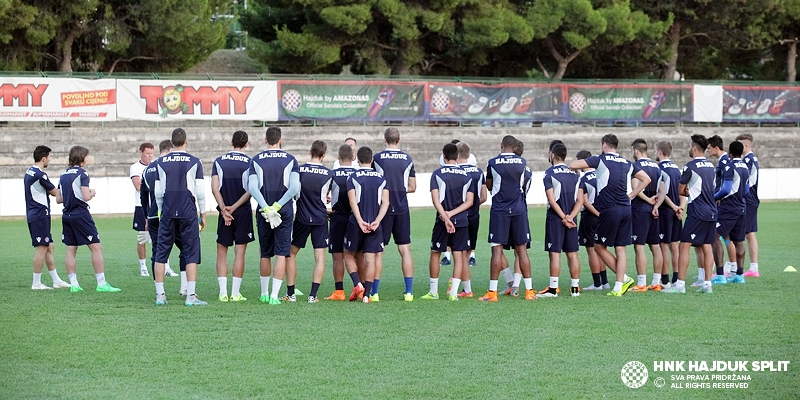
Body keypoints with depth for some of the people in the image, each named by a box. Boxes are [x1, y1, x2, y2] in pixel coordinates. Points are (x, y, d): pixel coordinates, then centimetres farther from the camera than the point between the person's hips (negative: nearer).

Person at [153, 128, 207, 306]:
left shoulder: (161, 162, 5)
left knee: (161, 253, 8)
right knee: (191, 254, 1)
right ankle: (191, 296, -4)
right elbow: (200, 192, -2)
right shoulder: (194, 162, -2)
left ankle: (160, 295, 6)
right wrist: (203, 214, 8)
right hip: (188, 214, -2)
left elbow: (158, 192, 6)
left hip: (168, 213, 2)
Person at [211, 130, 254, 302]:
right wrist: (234, 207, -8)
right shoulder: (250, 163, -3)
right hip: (243, 212, -1)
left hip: (224, 212, 1)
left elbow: (215, 188, -6)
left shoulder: (219, 162, 3)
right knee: (240, 253, 3)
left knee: (222, 252, 8)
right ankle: (235, 293, 1)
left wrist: (224, 209, -7)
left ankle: (223, 292, 1)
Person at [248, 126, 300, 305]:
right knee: (281, 253, 0)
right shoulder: (290, 160, -1)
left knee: (265, 254, 13)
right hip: (285, 210, -1)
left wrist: (266, 208, -10)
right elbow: (294, 187, -11)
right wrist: (277, 206, -8)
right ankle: (274, 295, -7)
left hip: (264, 210, 1)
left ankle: (264, 293, 22)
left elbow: (252, 187, -9)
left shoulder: (256, 160, 1)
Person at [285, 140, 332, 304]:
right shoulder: (328, 174, -2)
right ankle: (313, 294, -5)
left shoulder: (299, 170, -6)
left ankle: (290, 293, 10)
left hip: (302, 218, -1)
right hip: (320, 219, 1)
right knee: (320, 257, 2)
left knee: (291, 253, 12)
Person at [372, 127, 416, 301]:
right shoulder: (407, 160, 4)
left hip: (383, 208, -2)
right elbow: (412, 187, 10)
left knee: (378, 250, 2)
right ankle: (409, 291, 4)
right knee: (405, 249, 6)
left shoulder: (377, 158, -5)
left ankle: (374, 291, 1)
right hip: (402, 209, 2)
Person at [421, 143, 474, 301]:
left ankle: (433, 292, 15)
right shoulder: (467, 175, 6)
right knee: (458, 255, 5)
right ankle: (453, 292, 0)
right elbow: (469, 201, 0)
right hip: (462, 221, 2)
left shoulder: (437, 174, -4)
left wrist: (446, 217, -16)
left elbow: (435, 200, -12)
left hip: (442, 220, -2)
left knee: (435, 254, 10)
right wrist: (452, 213, -7)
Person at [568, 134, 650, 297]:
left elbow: (573, 165, -7)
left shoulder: (600, 160, -2)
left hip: (609, 210, -6)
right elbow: (646, 179, 17)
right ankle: (618, 287, 3)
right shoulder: (627, 163, 14)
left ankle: (624, 279, 4)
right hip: (626, 209, 6)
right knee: (620, 249, 7)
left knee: (599, 246, 7)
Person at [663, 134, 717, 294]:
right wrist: (692, 192, 4)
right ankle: (707, 284, 8)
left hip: (697, 212, -8)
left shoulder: (691, 166, -10)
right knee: (706, 247, 10)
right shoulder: (710, 166, 13)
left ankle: (680, 284, -8)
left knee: (684, 246, -5)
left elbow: (680, 190, -3)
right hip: (712, 212, 8)